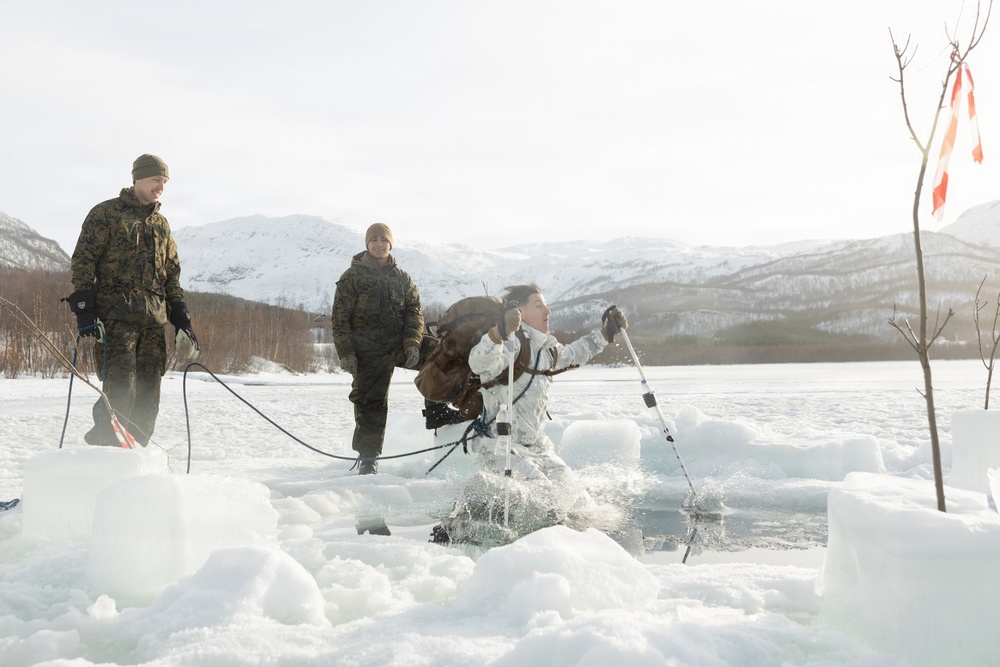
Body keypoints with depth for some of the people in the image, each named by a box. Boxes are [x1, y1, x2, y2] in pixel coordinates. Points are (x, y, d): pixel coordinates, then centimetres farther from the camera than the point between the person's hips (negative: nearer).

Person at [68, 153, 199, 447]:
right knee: (121, 392, -14)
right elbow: (83, 261, -2)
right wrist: (85, 309, -13)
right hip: (115, 317, -5)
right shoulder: (106, 213, 3)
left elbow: (172, 275, 23)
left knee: (148, 398, 2)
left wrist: (182, 320, 15)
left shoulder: (161, 224, 20)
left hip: (154, 321, 6)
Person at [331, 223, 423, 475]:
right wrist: (345, 353, -10)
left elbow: (414, 311, 5)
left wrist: (412, 343, -12)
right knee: (371, 401, -2)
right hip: (369, 352, -3)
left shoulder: (402, 278, 11)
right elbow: (340, 318, 0)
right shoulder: (352, 277, 3)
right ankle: (368, 457, 8)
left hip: (400, 343, 3)